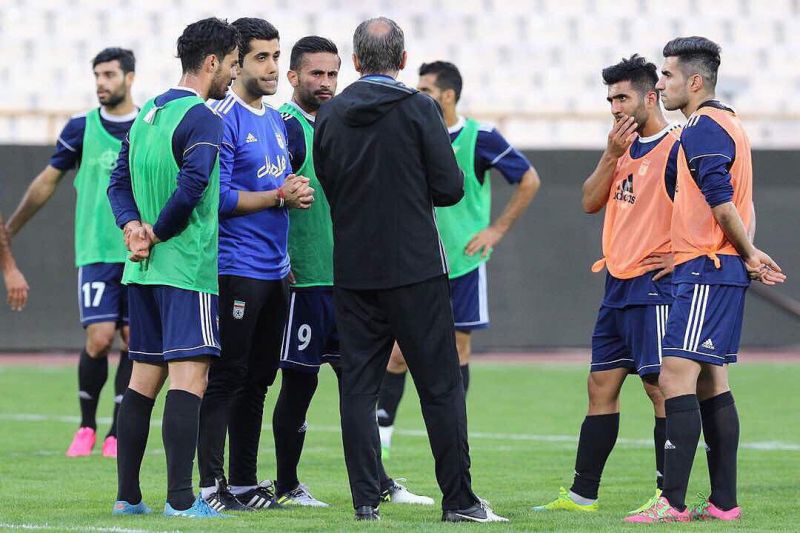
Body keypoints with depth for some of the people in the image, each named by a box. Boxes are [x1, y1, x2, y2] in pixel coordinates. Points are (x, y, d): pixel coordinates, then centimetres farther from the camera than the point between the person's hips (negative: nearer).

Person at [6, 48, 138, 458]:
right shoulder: (81, 128, 3)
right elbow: (47, 182, 11)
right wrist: (9, 231, 14)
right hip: (97, 252, -1)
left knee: (134, 342, -1)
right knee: (100, 339, -10)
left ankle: (118, 433, 9)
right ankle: (87, 425, 9)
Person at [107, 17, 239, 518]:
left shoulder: (147, 113, 15)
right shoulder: (202, 119, -12)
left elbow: (119, 180, 15)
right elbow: (191, 186, -24)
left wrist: (133, 227, 0)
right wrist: (158, 233, -10)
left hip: (143, 270, 9)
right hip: (187, 267, -9)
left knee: (145, 377, 12)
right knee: (189, 375, -9)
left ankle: (128, 495, 14)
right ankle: (180, 499, -13)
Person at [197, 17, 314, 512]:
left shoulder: (277, 120, 16)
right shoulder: (222, 119, -11)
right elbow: (219, 197, -17)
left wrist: (299, 193, 3)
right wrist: (279, 196, -15)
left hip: (275, 270, 9)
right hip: (237, 270, -9)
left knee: (258, 379, 12)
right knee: (226, 378, -8)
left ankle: (244, 481, 18)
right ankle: (209, 484, -5)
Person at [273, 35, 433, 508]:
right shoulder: (288, 126, -10)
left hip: (342, 275, 8)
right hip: (304, 277, -8)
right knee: (299, 381, -1)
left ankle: (378, 484, 13)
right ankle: (287, 486, 9)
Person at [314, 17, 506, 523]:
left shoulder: (331, 115, 4)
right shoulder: (420, 109, -7)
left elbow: (326, 186, 11)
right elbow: (450, 188, -8)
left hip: (353, 271, 3)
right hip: (415, 269, -3)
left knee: (359, 384, 6)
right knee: (441, 385, 2)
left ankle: (366, 500, 2)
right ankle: (458, 499, 1)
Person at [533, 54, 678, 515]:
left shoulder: (676, 148, -12)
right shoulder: (627, 146, 15)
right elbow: (591, 202, 10)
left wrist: (680, 255, -15)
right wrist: (611, 154, -3)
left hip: (655, 286, -9)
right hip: (618, 286, 9)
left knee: (660, 384, -8)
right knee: (602, 385, 10)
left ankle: (671, 497, -4)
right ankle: (582, 495, 14)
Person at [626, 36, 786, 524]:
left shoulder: (703, 128, -14)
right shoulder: (729, 124, 19)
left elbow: (723, 204, -20)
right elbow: (739, 204, 19)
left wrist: (748, 254, -7)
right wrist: (748, 254, 7)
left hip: (707, 271, -11)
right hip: (721, 270, 11)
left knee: (676, 378, -14)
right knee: (711, 382, 12)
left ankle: (673, 502, -18)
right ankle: (724, 502, 14)